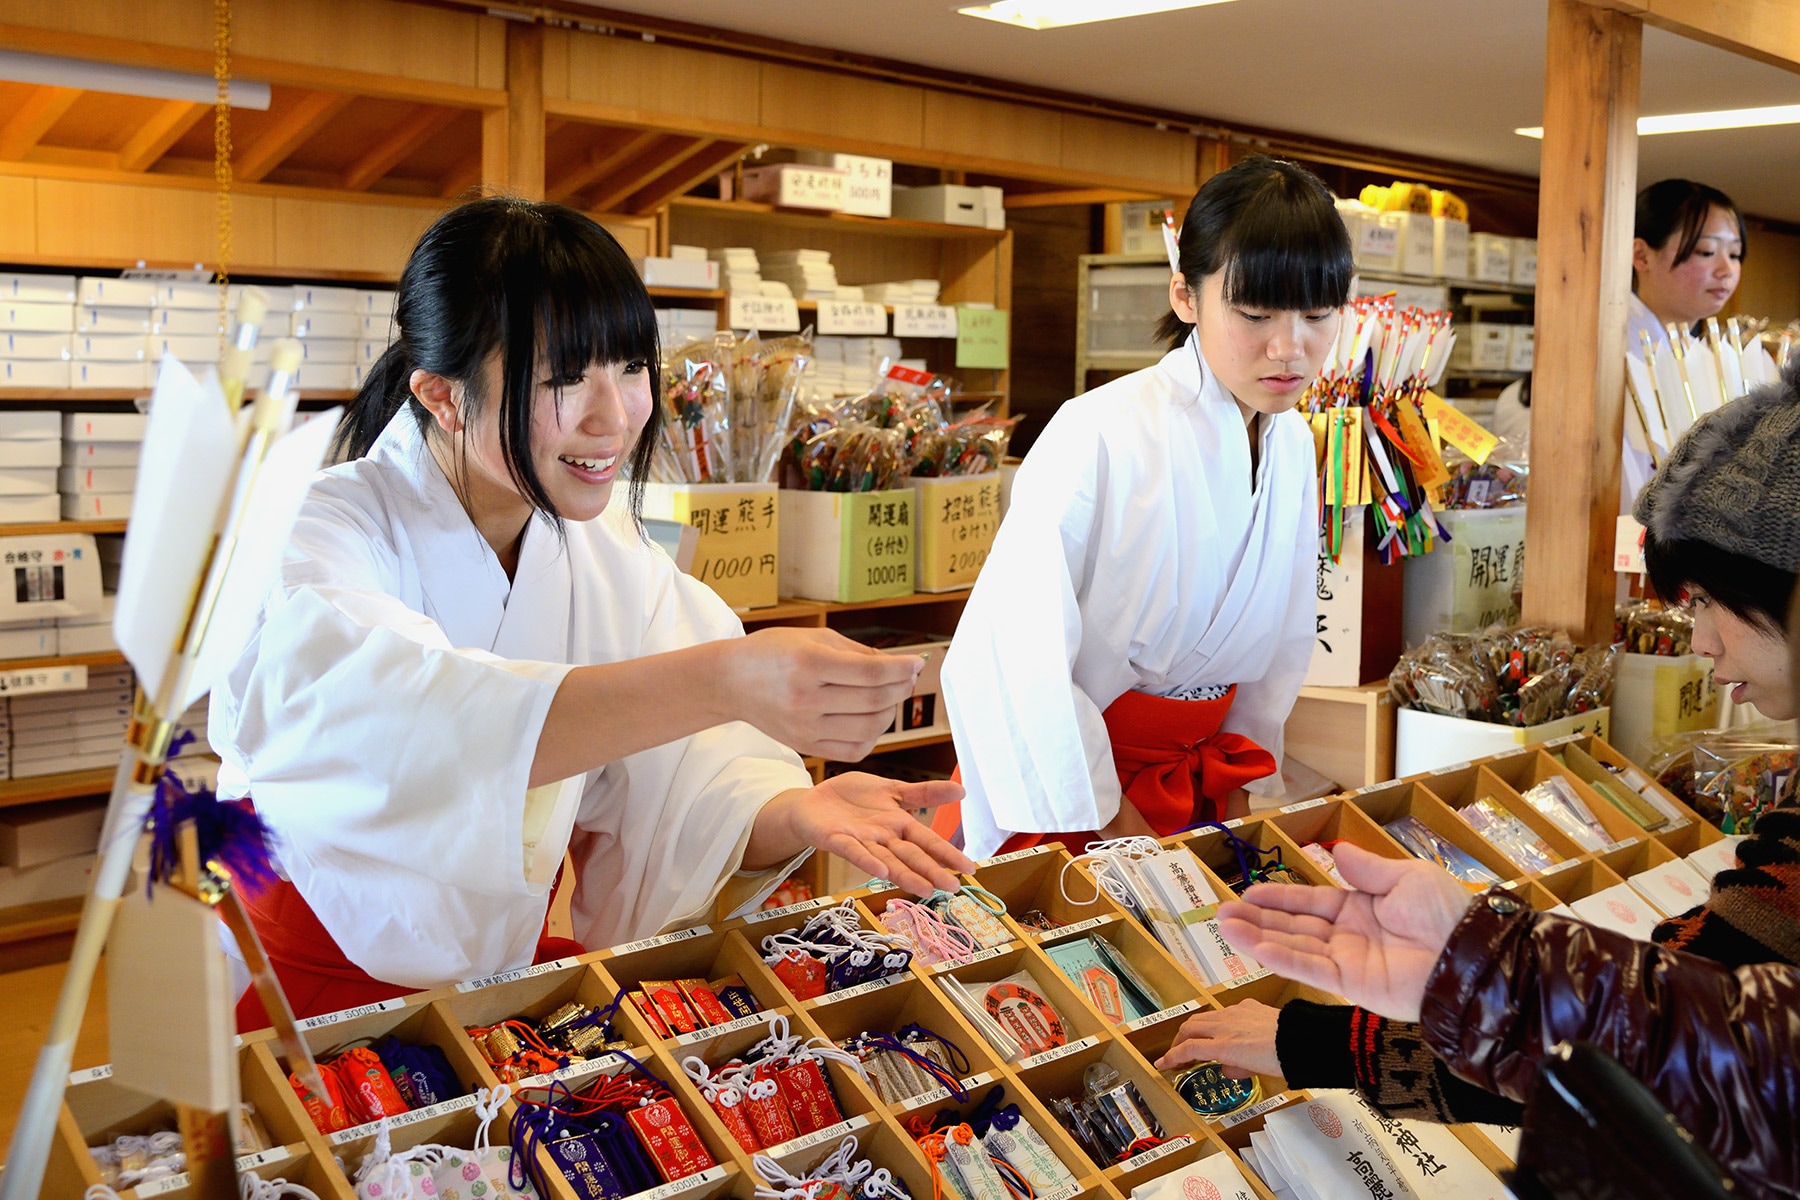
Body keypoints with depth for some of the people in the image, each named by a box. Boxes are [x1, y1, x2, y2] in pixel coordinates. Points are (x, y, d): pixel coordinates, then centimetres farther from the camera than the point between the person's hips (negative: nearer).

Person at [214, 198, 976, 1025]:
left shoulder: (609, 554, 1)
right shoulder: (326, 531, -17)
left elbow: (676, 790, -8)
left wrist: (792, 812, -31)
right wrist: (719, 682, -47)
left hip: (511, 969, 4)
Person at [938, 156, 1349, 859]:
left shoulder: (1294, 446, 0)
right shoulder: (1101, 438, -24)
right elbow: (1010, 663, -26)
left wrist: (1237, 786, 13)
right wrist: (1111, 824, -17)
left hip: (1193, 781, 6)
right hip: (1064, 800, -6)